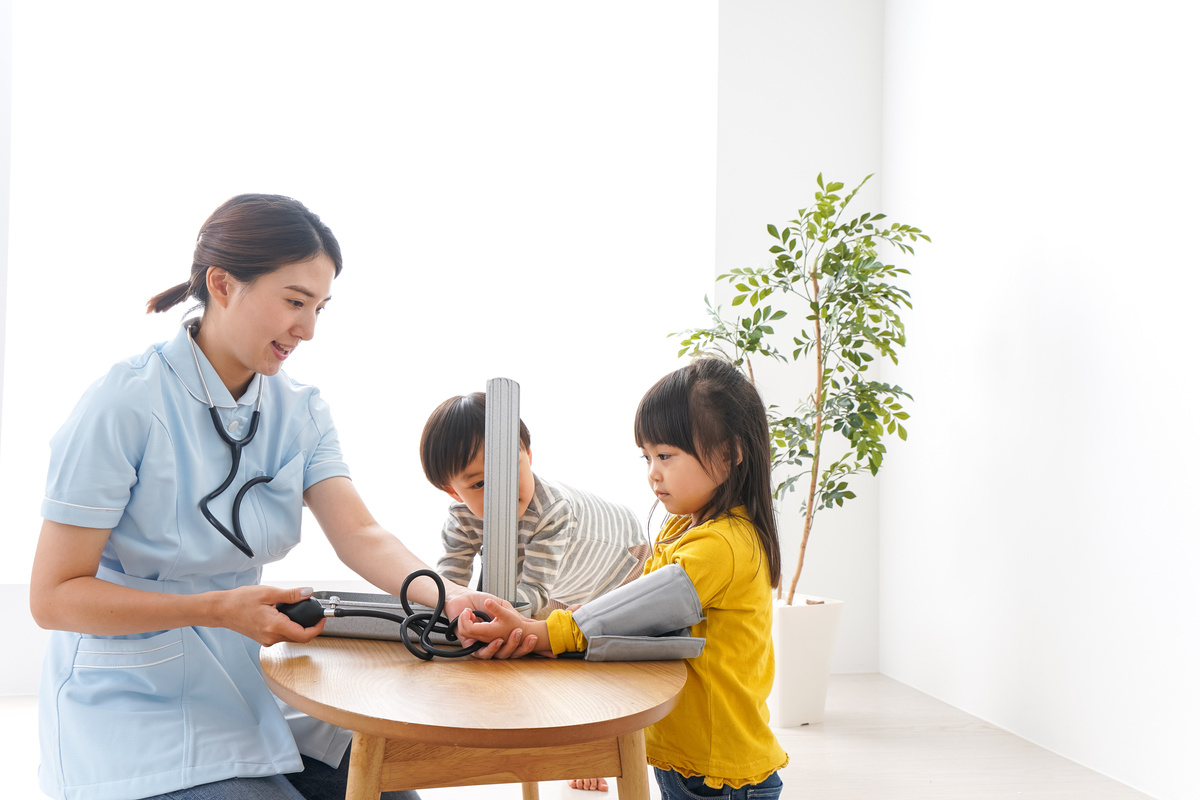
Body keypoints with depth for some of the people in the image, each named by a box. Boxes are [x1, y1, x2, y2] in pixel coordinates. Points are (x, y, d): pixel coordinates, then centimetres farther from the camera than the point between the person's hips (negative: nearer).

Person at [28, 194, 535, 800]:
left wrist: (445, 596, -30)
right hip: (137, 710, -5)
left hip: (247, 695, 6)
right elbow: (53, 596, -16)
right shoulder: (122, 407, -17)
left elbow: (360, 535, -10)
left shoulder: (301, 411, 2)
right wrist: (217, 608, -27)